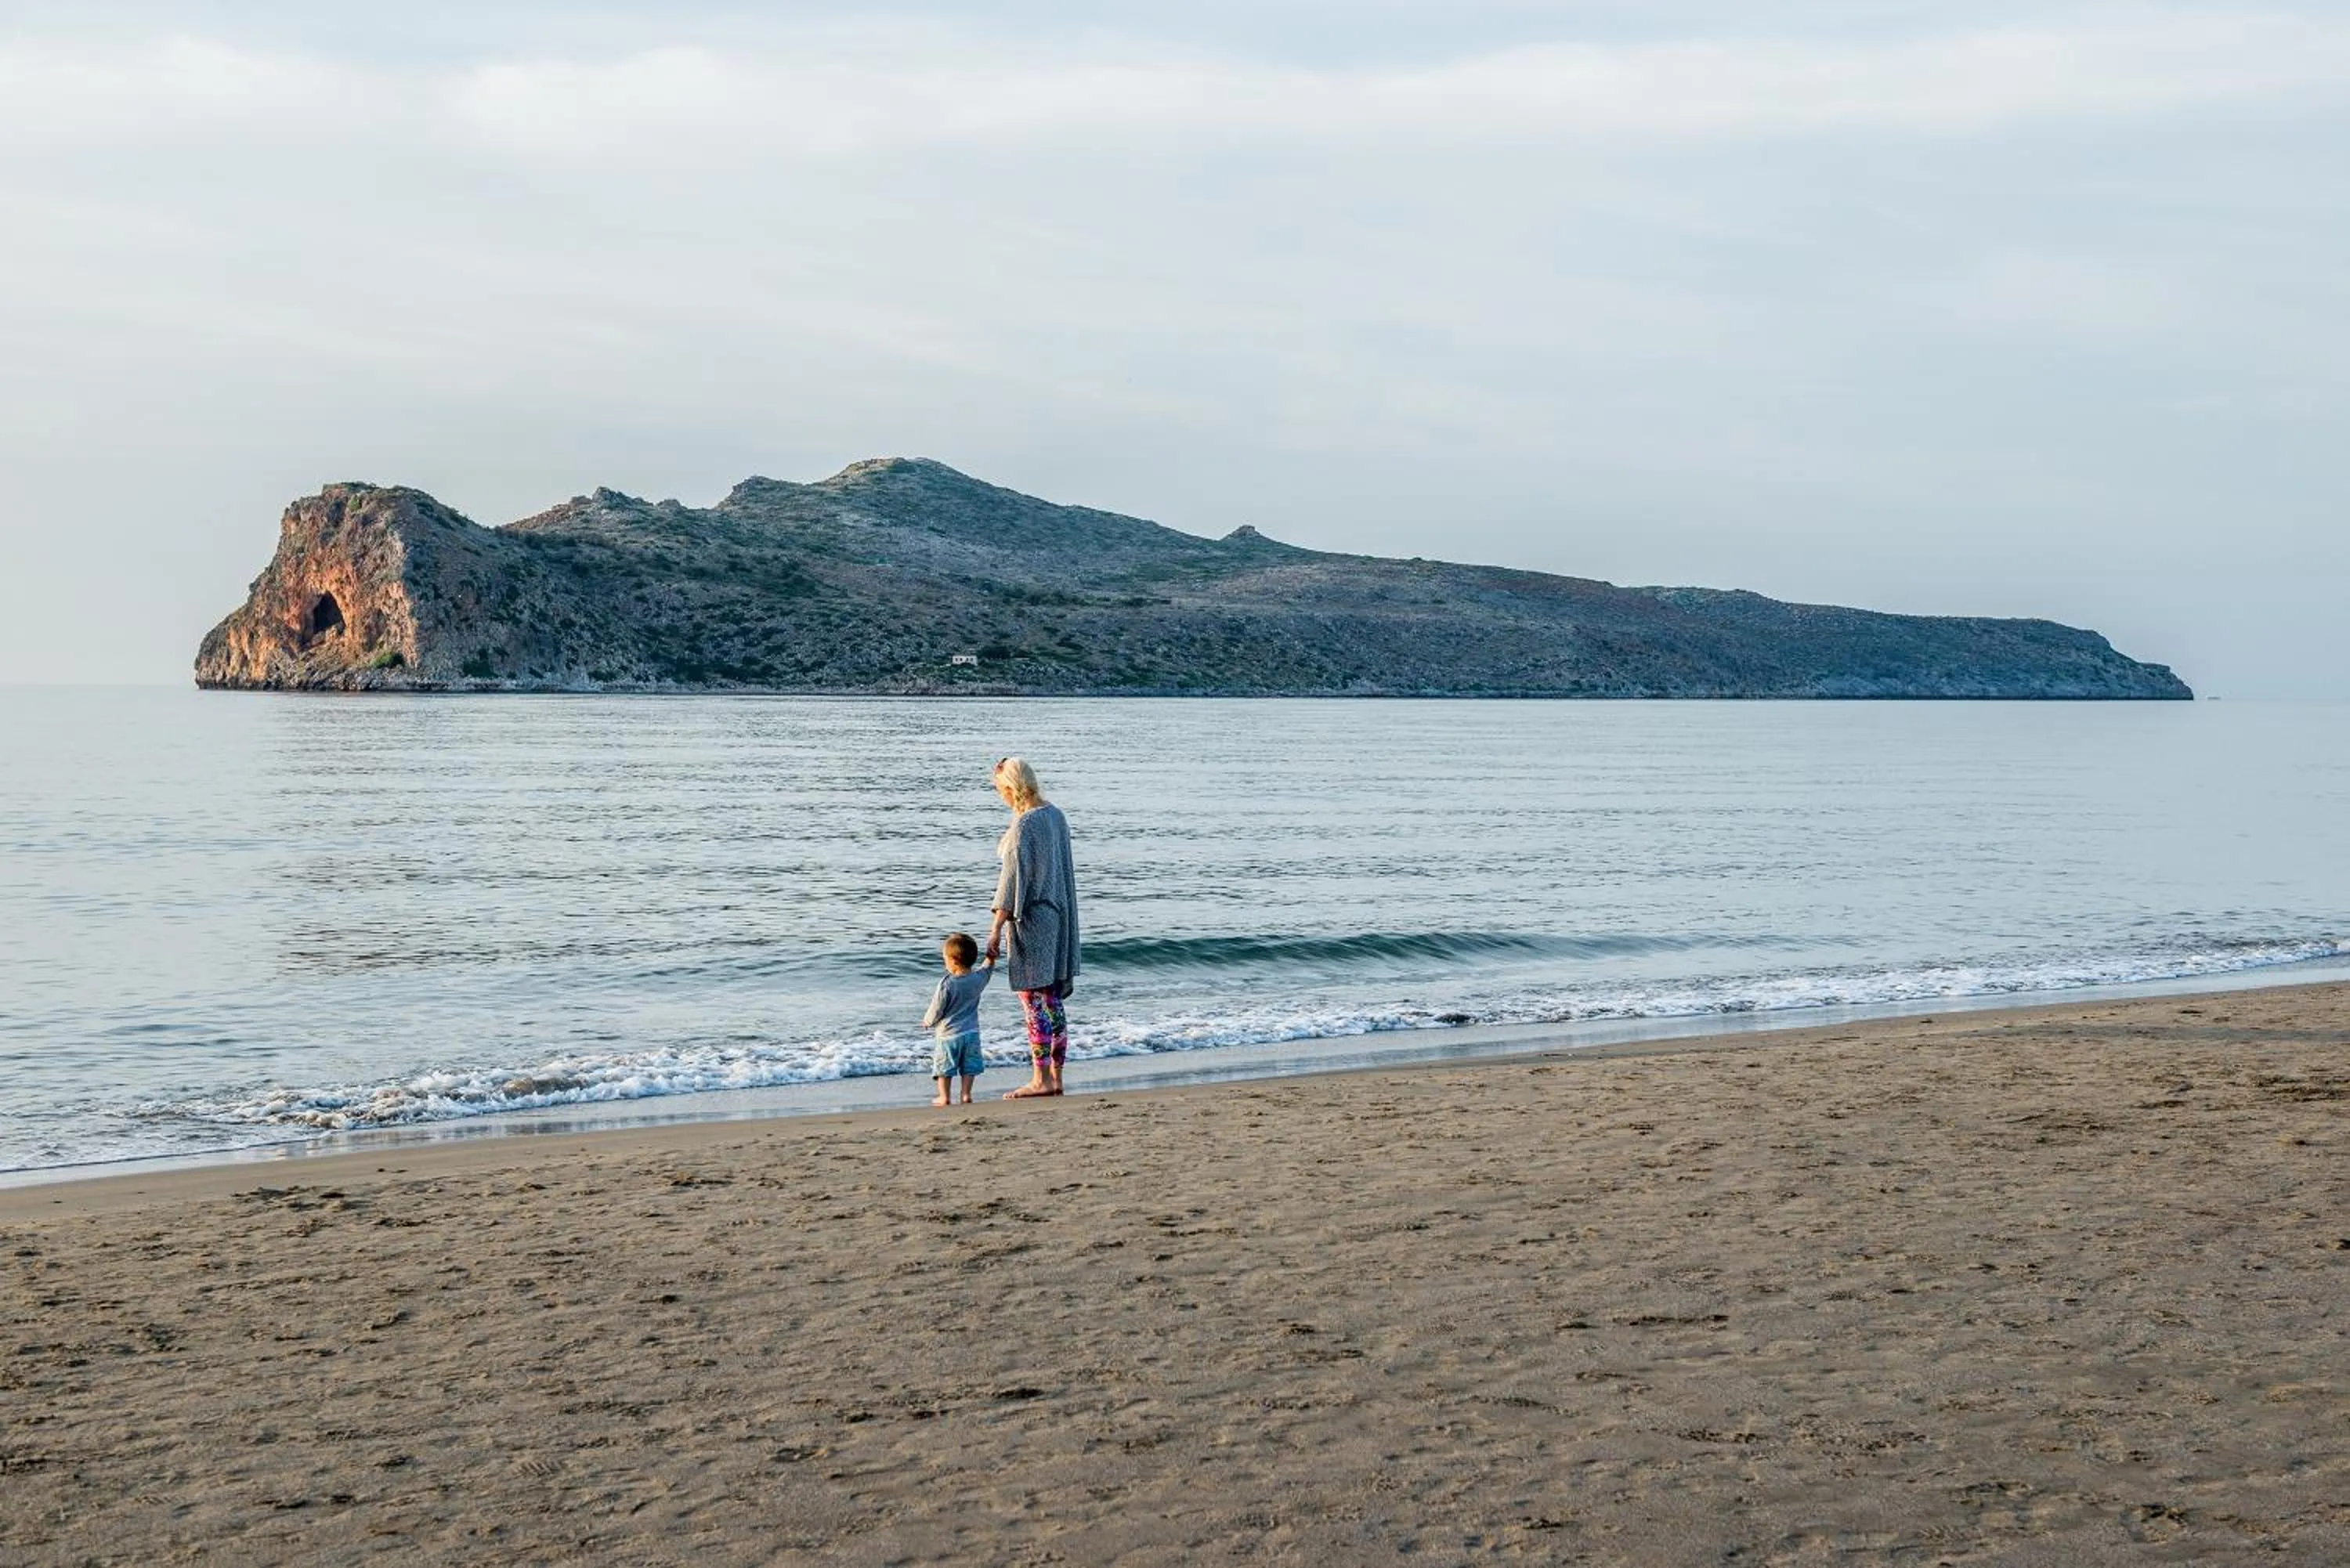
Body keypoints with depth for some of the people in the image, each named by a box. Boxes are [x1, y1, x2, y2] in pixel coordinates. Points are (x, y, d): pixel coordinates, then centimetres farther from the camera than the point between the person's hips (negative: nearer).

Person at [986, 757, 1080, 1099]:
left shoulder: (1023, 825, -18)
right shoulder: (1056, 815, 8)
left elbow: (1013, 880, -19)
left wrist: (996, 928, -17)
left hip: (1031, 919, -9)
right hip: (1059, 917, 9)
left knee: (1032, 997, -4)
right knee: (1053, 999, 11)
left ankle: (1041, 1078, -3)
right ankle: (1055, 1076, 15)